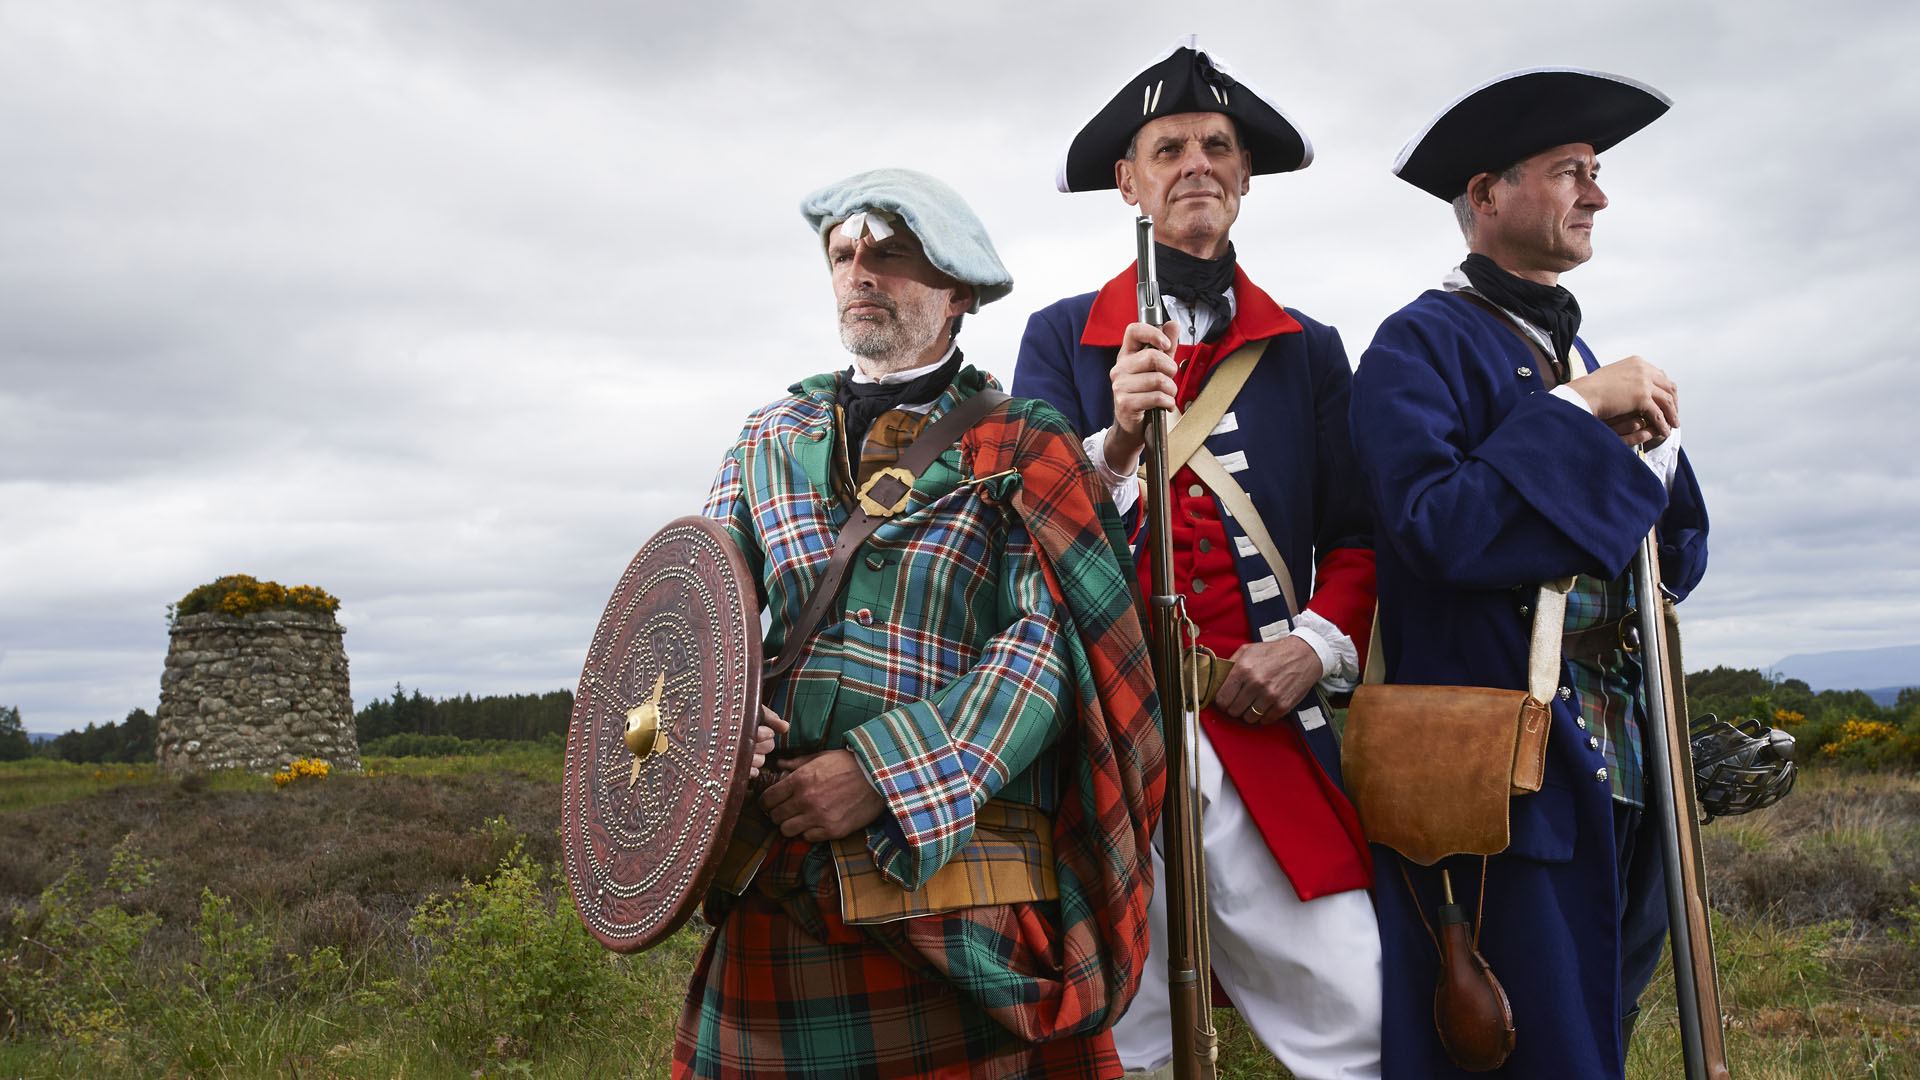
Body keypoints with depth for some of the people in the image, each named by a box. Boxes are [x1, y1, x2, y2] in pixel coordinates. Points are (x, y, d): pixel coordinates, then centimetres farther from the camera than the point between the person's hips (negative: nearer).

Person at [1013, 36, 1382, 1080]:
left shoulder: (1308, 349, 14)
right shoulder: (1062, 338, 9)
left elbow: (1359, 536, 13)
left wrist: (1316, 645, -5)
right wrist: (1117, 445, -18)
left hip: (1271, 734, 1)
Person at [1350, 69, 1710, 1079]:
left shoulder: (1586, 362, 18)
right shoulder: (1420, 344, -5)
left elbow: (1677, 559, 16)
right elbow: (1434, 528, -20)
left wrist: (1650, 440, -3)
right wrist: (1580, 412, -15)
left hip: (1618, 769, 8)